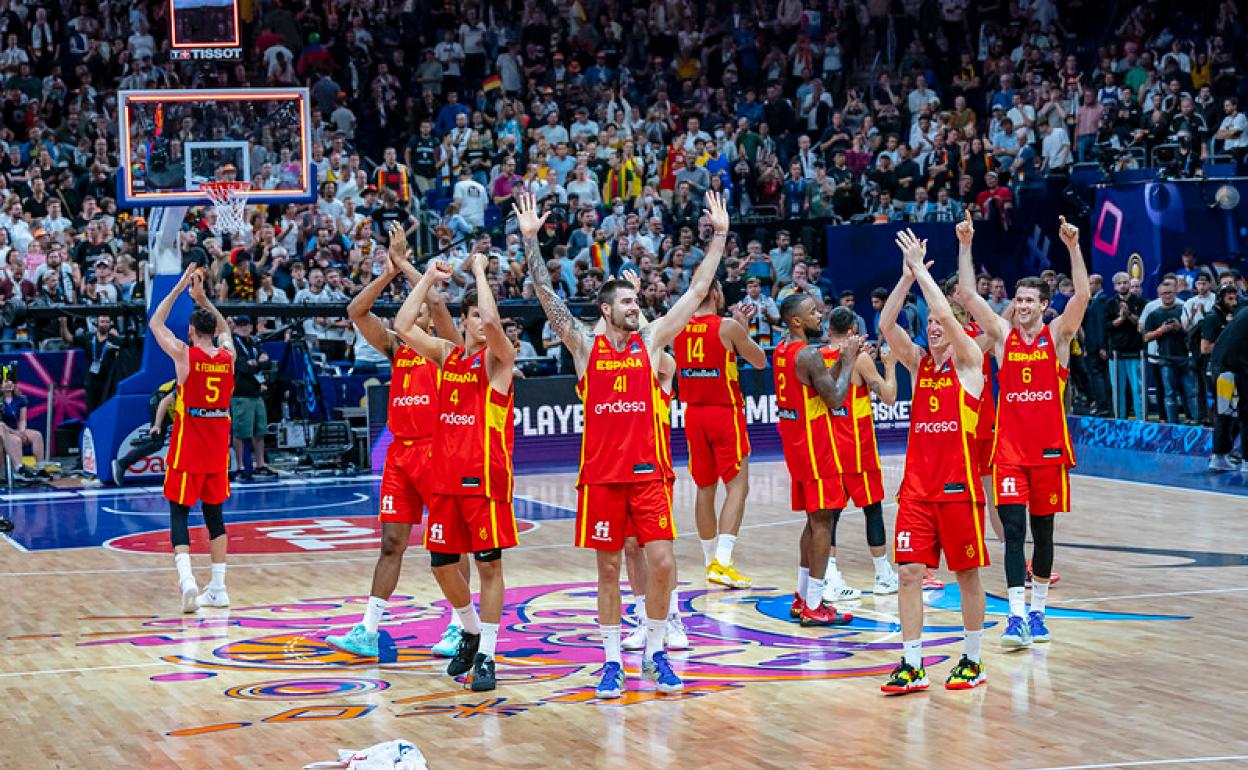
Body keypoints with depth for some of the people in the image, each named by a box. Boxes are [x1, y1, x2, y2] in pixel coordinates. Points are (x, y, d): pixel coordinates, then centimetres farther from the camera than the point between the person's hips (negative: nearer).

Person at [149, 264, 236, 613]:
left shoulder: (184, 354, -10)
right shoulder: (228, 355, 0)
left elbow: (155, 324, 6)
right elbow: (224, 327, 25)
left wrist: (179, 288, 9)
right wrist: (202, 297, 24)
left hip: (188, 446, -4)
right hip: (219, 443, 4)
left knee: (179, 514, -1)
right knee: (214, 514, 14)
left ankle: (186, 580, -22)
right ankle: (217, 589, 15)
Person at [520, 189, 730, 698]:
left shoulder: (651, 341, 7)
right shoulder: (585, 346, 3)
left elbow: (698, 291, 6)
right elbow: (547, 295, -3)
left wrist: (720, 236, 3)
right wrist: (530, 239, -10)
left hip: (648, 471, 1)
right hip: (601, 474, -1)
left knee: (661, 562, -5)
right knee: (608, 569, 5)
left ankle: (655, 654, 12)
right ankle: (612, 661, 13)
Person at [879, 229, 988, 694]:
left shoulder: (969, 362, -2)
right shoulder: (918, 363, 12)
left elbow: (945, 313, -16)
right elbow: (886, 325, -1)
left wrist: (920, 267, -9)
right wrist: (907, 275, -8)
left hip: (958, 484, -4)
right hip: (917, 485, 5)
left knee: (967, 572, 5)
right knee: (909, 572, -2)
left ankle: (973, 661, 15)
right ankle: (912, 665, 1)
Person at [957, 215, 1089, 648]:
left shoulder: (1057, 336, 1)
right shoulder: (1002, 335, 5)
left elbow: (1082, 295, -13)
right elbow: (967, 294, -2)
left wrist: (1073, 247, -23)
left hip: (1049, 449, 0)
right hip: (1009, 449, 0)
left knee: (1043, 531, 8)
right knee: (1013, 531, -9)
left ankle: (1037, 612, 21)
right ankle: (1017, 616, -15)